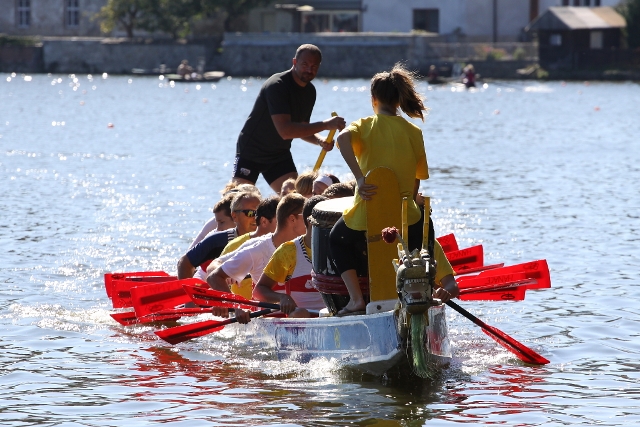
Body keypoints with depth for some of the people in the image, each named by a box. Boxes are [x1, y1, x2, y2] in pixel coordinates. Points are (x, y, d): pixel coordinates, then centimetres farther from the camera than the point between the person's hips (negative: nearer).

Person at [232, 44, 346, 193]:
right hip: (251, 151, -7)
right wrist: (325, 125, -35)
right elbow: (285, 131, -34)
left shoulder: (310, 91, 3)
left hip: (280, 154, 7)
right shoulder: (277, 86, -24)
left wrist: (320, 141, -11)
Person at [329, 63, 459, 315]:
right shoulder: (414, 132, 4)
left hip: (365, 218, -2)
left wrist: (359, 179, -26)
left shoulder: (365, 126, 1)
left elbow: (343, 138, -23)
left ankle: (356, 299, 15)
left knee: (338, 239, 31)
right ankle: (446, 281, 16)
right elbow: (417, 180, 6)